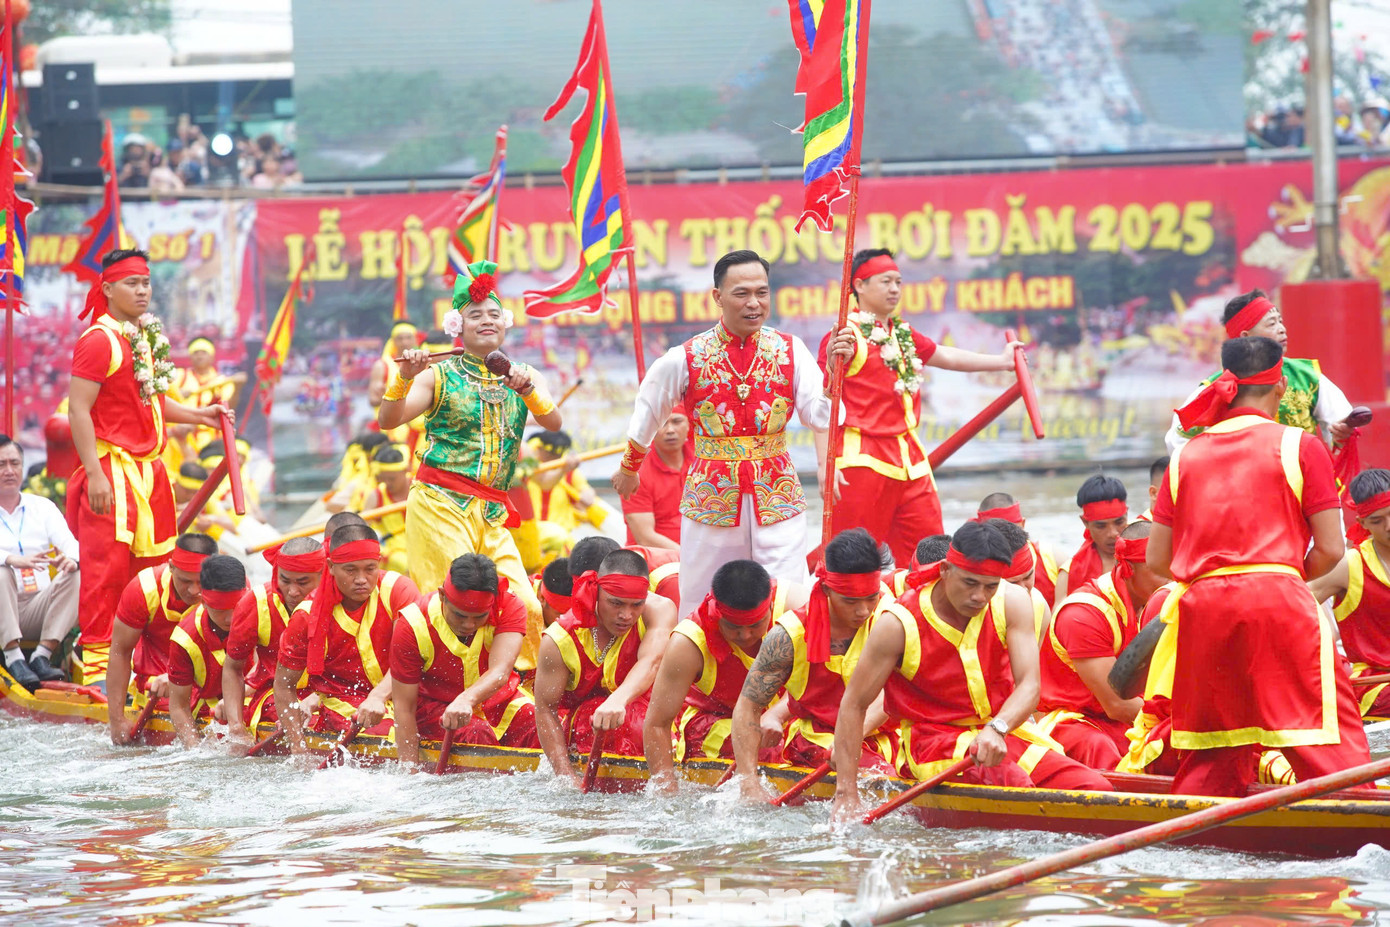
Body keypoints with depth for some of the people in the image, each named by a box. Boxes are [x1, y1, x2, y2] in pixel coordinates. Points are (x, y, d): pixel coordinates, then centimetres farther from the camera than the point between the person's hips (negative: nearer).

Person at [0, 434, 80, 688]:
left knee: (74, 576, -22)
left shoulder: (42, 507, 16)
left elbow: (69, 542, 1)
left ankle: (43, 656, -28)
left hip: (39, 607, 3)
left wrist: (70, 559, -25)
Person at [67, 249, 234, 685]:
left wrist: (199, 415, 19)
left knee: (155, 564, 9)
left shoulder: (149, 338, 16)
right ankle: (96, 659, -7)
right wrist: (94, 473, -22)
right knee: (108, 563, -10)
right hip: (112, 467, -9)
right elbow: (78, 409, -16)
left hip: (149, 467, 9)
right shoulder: (99, 341, -11)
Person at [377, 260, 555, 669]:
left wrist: (526, 388, -16)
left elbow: (554, 422, 1)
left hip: (493, 512, 4)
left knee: (526, 606, -8)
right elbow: (387, 420, -5)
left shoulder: (523, 376, 16)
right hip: (440, 503, -4)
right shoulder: (441, 376, 5)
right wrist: (405, 378, -21)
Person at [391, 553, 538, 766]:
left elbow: (500, 673, -34)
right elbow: (404, 706, -18)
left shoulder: (509, 608, -18)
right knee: (478, 737, -34)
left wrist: (467, 700, -57)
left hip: (499, 700, 2)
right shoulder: (413, 626, -20)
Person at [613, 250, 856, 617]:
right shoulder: (685, 359, -3)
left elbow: (820, 417, -4)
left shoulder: (790, 351, 1)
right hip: (710, 499, 0)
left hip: (778, 501, 0)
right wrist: (629, 469, 27)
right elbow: (647, 414, 14)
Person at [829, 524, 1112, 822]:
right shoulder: (900, 624, -12)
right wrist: (846, 795, -12)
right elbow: (853, 705, -7)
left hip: (1004, 734, 4)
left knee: (1096, 789, -16)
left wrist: (997, 729, -35)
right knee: (1014, 785, -34)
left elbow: (1029, 687, -12)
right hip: (934, 739, -4)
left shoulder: (1011, 602, -4)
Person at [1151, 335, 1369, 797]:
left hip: (1201, 608, 4)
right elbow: (1330, 550, -1)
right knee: (1330, 743, -2)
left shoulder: (1186, 456, 13)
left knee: (1210, 756, 14)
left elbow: (1157, 560, 12)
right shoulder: (1300, 447, 2)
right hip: (1278, 603, -4)